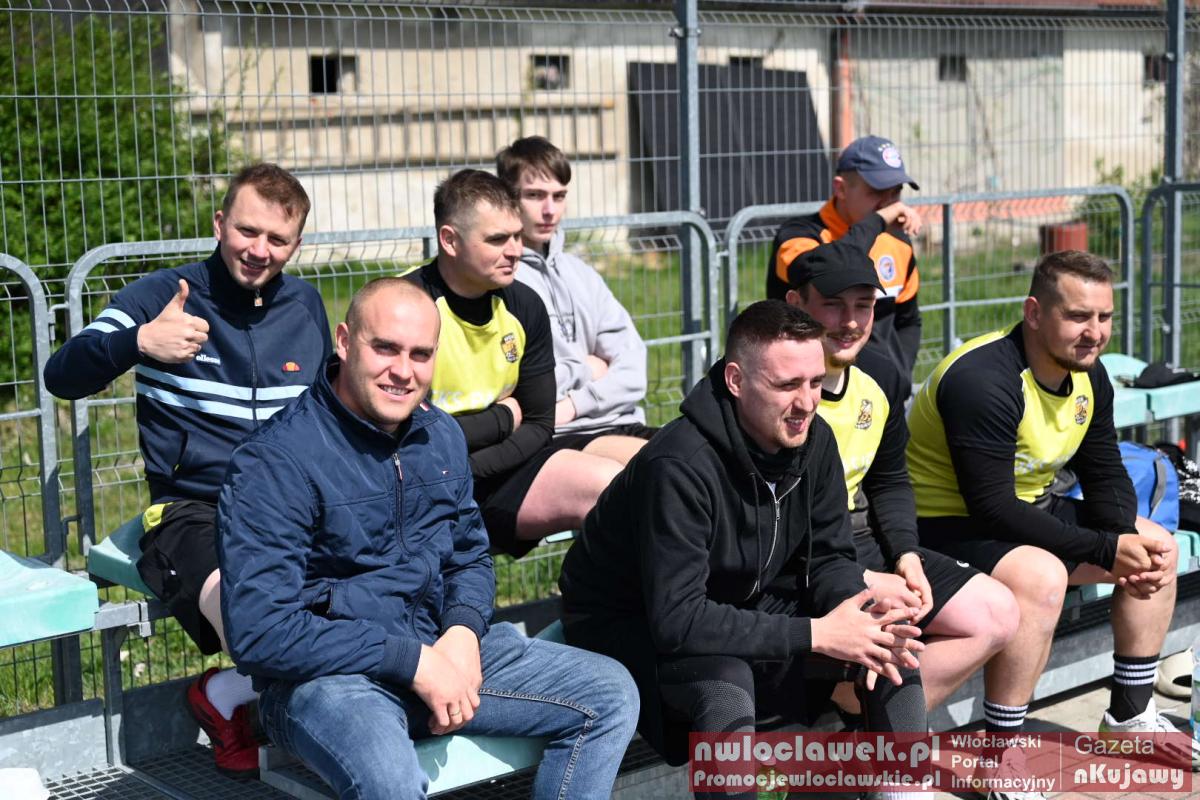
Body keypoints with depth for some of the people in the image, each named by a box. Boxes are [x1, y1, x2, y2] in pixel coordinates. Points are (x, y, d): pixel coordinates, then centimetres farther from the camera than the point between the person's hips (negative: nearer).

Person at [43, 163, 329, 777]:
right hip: (194, 512, -5)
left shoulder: (304, 305, 17)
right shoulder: (163, 295, 3)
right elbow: (62, 377, -8)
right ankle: (227, 699, 3)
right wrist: (137, 340, -27)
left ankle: (226, 694, -2)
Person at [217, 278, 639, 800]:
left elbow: (470, 556, 18)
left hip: (437, 648, 8)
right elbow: (258, 632, -20)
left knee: (610, 696, 1)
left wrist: (463, 631, -6)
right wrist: (411, 661, -21)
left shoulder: (441, 436, 8)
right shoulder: (272, 463, -15)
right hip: (324, 674, -7)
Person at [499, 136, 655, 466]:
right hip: (554, 438, -7)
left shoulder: (579, 274, 20)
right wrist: (585, 369, 3)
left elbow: (632, 371, 12)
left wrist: (577, 402, -8)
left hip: (618, 424, 7)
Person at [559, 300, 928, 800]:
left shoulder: (813, 440, -8)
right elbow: (677, 621, -33)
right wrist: (815, 634, -32)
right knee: (725, 684, -38)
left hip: (747, 608, 7)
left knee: (893, 641, -6)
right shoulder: (681, 466, -31)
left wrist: (858, 618, -22)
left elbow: (829, 558, 2)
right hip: (636, 625, -7)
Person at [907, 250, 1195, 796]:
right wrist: (1106, 550, -27)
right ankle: (1001, 755, -24)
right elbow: (992, 508, -30)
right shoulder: (983, 380, -28)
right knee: (1040, 576, -37)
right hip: (948, 523, -10)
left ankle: (1129, 715, 21)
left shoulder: (1088, 375, 0)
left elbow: (1105, 478, 8)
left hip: (1026, 507, 10)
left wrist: (1130, 541, -15)